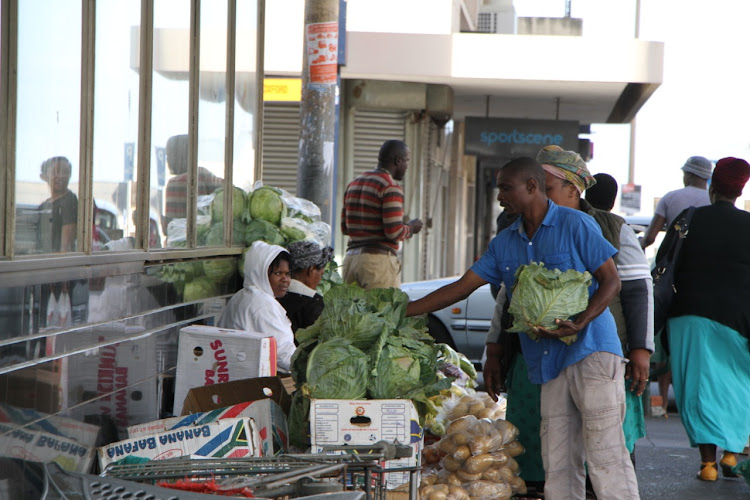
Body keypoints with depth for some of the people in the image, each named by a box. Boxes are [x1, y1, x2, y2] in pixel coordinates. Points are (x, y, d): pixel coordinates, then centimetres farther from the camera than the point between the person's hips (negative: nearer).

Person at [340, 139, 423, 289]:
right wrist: (411, 228, 3)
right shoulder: (391, 188, -10)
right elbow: (394, 232, -16)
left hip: (350, 259, 8)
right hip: (379, 260, -8)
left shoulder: (353, 184, 15)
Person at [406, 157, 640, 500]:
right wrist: (397, 313, 11)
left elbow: (611, 281, -3)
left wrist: (579, 323, -18)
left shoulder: (575, 225, -2)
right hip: (548, 362, 6)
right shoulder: (503, 244, 15)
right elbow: (460, 288, 16)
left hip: (590, 350, -6)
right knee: (557, 466, 4)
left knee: (605, 452, -9)